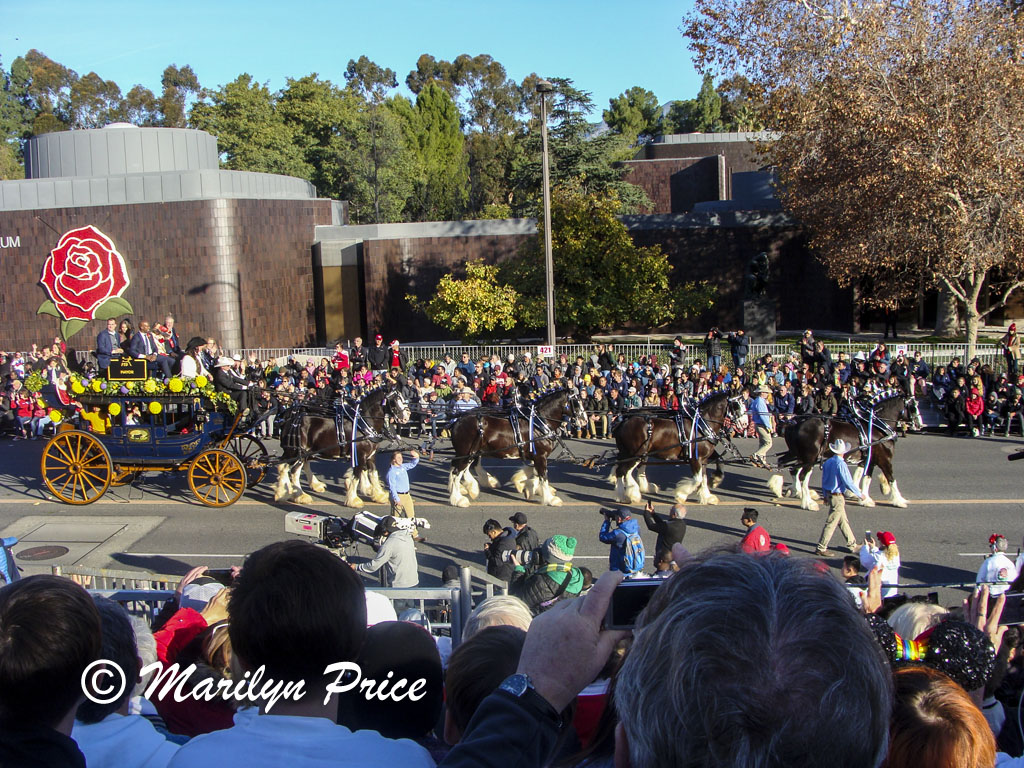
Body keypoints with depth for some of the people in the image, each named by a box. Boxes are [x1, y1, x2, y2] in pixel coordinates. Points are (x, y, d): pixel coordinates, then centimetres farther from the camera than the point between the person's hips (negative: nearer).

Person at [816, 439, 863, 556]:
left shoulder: (827, 463, 3)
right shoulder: (841, 464, -21)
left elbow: (823, 480, 12)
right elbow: (848, 482, -19)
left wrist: (825, 495, 23)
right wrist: (859, 494, -6)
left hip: (829, 495, 8)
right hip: (838, 497, -8)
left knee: (843, 521, 18)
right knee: (831, 523, -1)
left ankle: (852, 545, 29)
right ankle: (821, 549, 3)